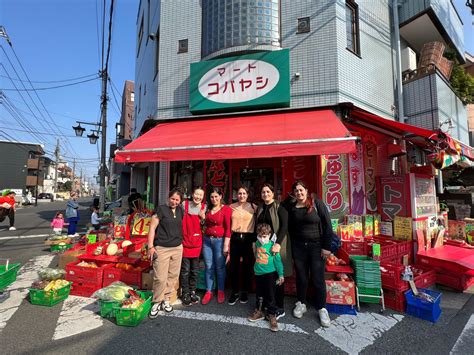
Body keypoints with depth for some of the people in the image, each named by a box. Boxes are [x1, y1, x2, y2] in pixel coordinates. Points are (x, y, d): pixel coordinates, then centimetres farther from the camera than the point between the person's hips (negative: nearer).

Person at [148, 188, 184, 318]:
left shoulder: (180, 211, 7)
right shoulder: (161, 209, -7)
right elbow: (152, 228, -9)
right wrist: (150, 246, -14)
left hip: (178, 248, 5)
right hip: (162, 249, -5)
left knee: (173, 276, 10)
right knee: (160, 278, -2)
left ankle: (166, 300, 27)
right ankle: (156, 302, 18)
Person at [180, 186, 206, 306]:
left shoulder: (204, 207, 1)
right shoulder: (185, 204, -7)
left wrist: (203, 217, -10)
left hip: (197, 243, 3)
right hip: (185, 242, -2)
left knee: (195, 271, 14)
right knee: (185, 270, 6)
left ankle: (192, 292, 31)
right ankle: (185, 294, 23)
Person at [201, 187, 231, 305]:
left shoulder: (226, 209, -7)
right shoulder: (208, 209, 11)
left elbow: (228, 228, -10)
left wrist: (226, 245, -13)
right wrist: (202, 217, 5)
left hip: (219, 240, -4)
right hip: (207, 240, 5)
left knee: (220, 267, 6)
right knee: (208, 267, 9)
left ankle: (220, 291, 23)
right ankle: (208, 291, 22)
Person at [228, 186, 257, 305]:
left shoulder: (253, 207, -2)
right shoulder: (231, 207, 4)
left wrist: (255, 240, -6)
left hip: (248, 238, -1)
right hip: (235, 238, 1)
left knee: (247, 267, 11)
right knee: (233, 267, 7)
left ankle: (245, 292, 30)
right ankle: (235, 292, 26)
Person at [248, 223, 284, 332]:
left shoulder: (272, 246, -15)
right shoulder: (257, 243, 0)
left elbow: (278, 261, -10)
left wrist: (281, 275, -7)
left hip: (270, 274, -5)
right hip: (258, 274, 5)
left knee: (270, 296, 4)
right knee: (259, 294, 19)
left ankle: (272, 315, 21)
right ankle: (259, 311, 37)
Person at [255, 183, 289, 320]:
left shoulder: (279, 207, -6)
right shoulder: (260, 208, 11)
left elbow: (284, 226, -15)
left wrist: (278, 243, -25)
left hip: (276, 245, -4)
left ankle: (280, 308, 18)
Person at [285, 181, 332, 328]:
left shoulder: (317, 203, -8)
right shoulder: (291, 207, 1)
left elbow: (327, 225, -9)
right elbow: (290, 228, 6)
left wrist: (326, 247, -11)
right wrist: (292, 246, 1)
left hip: (317, 246, -2)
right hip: (298, 247, 2)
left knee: (318, 278, 5)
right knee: (301, 277, 13)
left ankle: (322, 309, 24)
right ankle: (301, 304, 32)